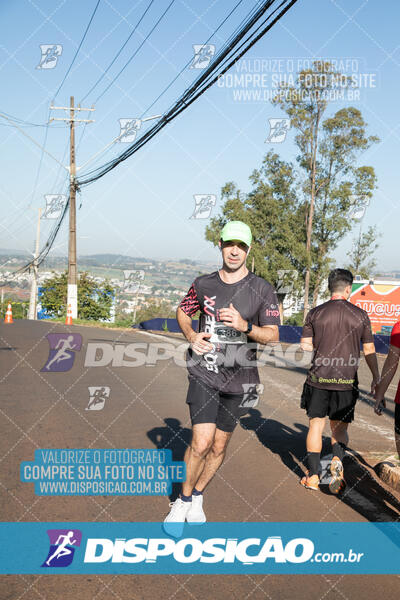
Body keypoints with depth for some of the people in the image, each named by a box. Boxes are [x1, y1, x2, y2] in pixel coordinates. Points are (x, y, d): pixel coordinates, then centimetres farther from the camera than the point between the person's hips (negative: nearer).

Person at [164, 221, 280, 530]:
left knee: (219, 446, 10)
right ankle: (183, 500, 11)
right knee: (201, 442, -12)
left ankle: (197, 497, 34)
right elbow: (183, 312, 18)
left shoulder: (262, 289, -5)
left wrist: (244, 325, -25)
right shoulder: (203, 283, 1)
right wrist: (191, 336, -2)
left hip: (238, 378, 0)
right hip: (204, 373, 0)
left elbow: (273, 335, -6)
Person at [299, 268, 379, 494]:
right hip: (346, 381, 0)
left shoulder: (316, 313, 0)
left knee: (316, 425, 10)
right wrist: (376, 377, 15)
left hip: (319, 378, 0)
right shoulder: (360, 315, 0)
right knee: (340, 426, 13)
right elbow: (369, 350, 5)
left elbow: (305, 344, -1)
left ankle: (313, 476, 12)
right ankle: (338, 460, -14)